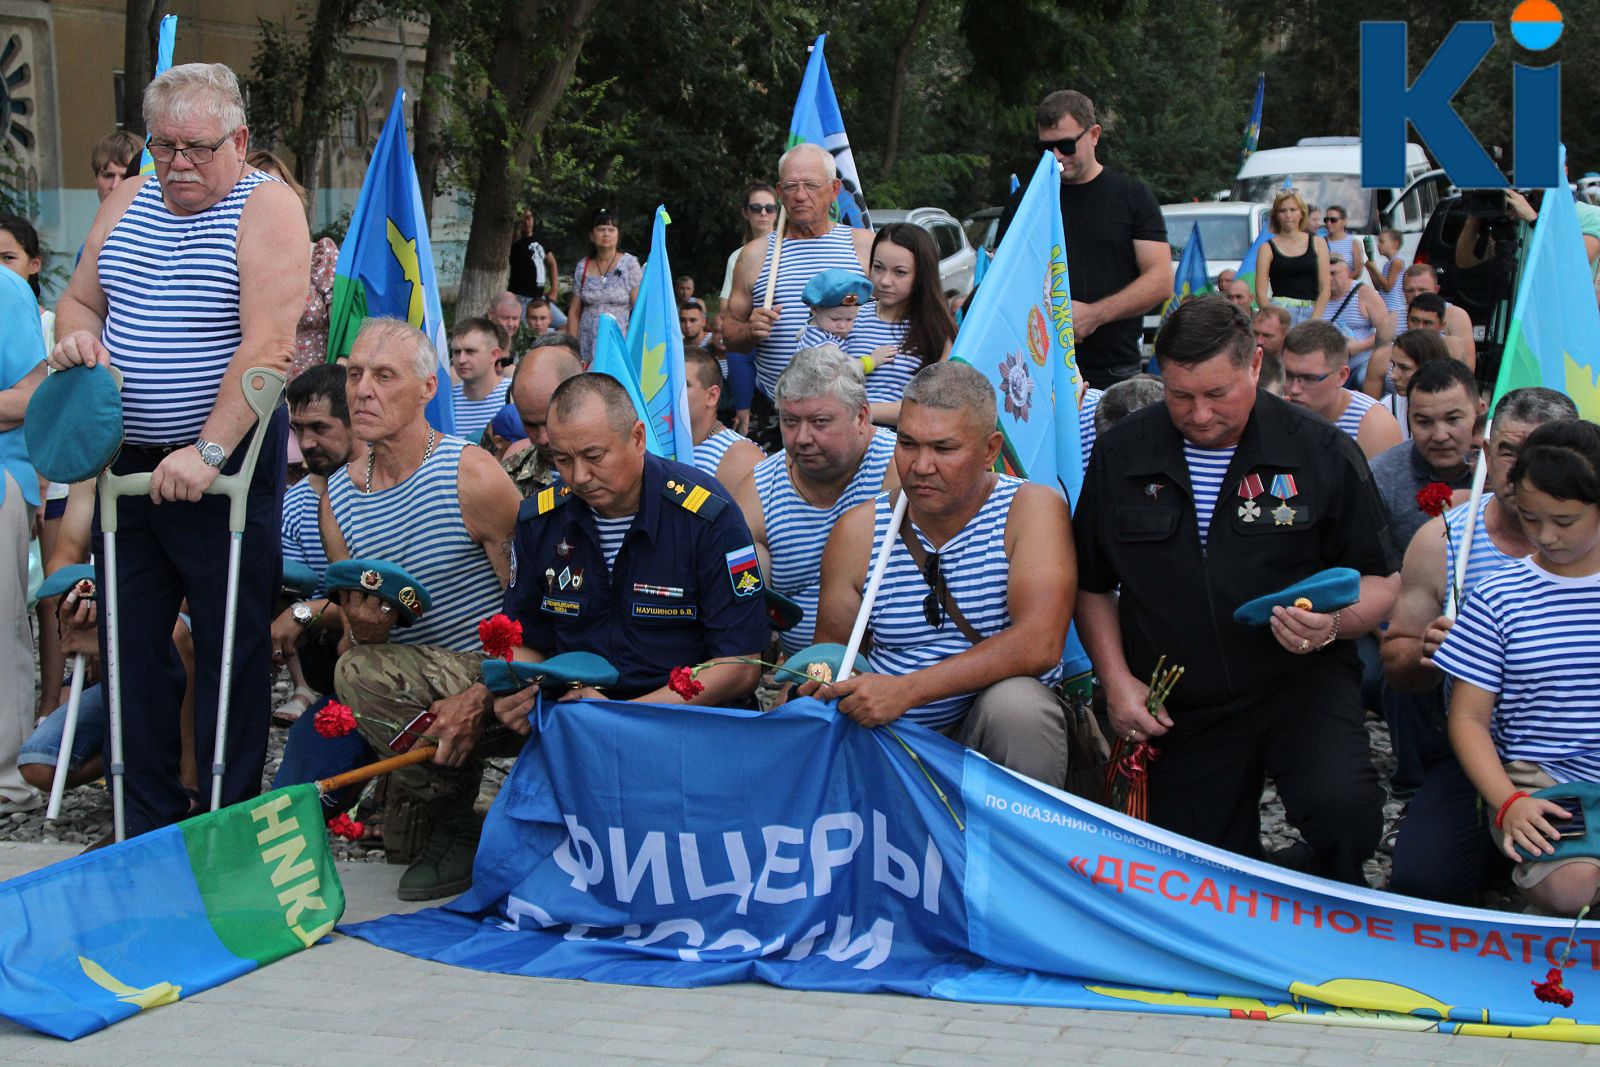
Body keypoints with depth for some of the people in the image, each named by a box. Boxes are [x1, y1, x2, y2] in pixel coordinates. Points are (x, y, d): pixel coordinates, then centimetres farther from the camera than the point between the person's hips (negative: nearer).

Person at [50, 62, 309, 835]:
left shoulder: (267, 209, -10)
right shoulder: (126, 203, 10)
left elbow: (267, 342, -21)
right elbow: (79, 299, 19)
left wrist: (208, 453, -27)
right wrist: (77, 334, -7)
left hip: (227, 464, -6)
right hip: (129, 458, 6)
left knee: (232, 646, 1)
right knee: (129, 641, 8)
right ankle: (147, 825, 18)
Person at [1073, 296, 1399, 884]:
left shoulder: (1321, 451, -3)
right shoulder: (1121, 453, 4)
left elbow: (1382, 581, 3)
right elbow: (1092, 584, 14)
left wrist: (1335, 623, -19)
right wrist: (1116, 679, 0)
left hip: (1300, 682, -2)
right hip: (1179, 709, 3)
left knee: (1344, 810, -30)